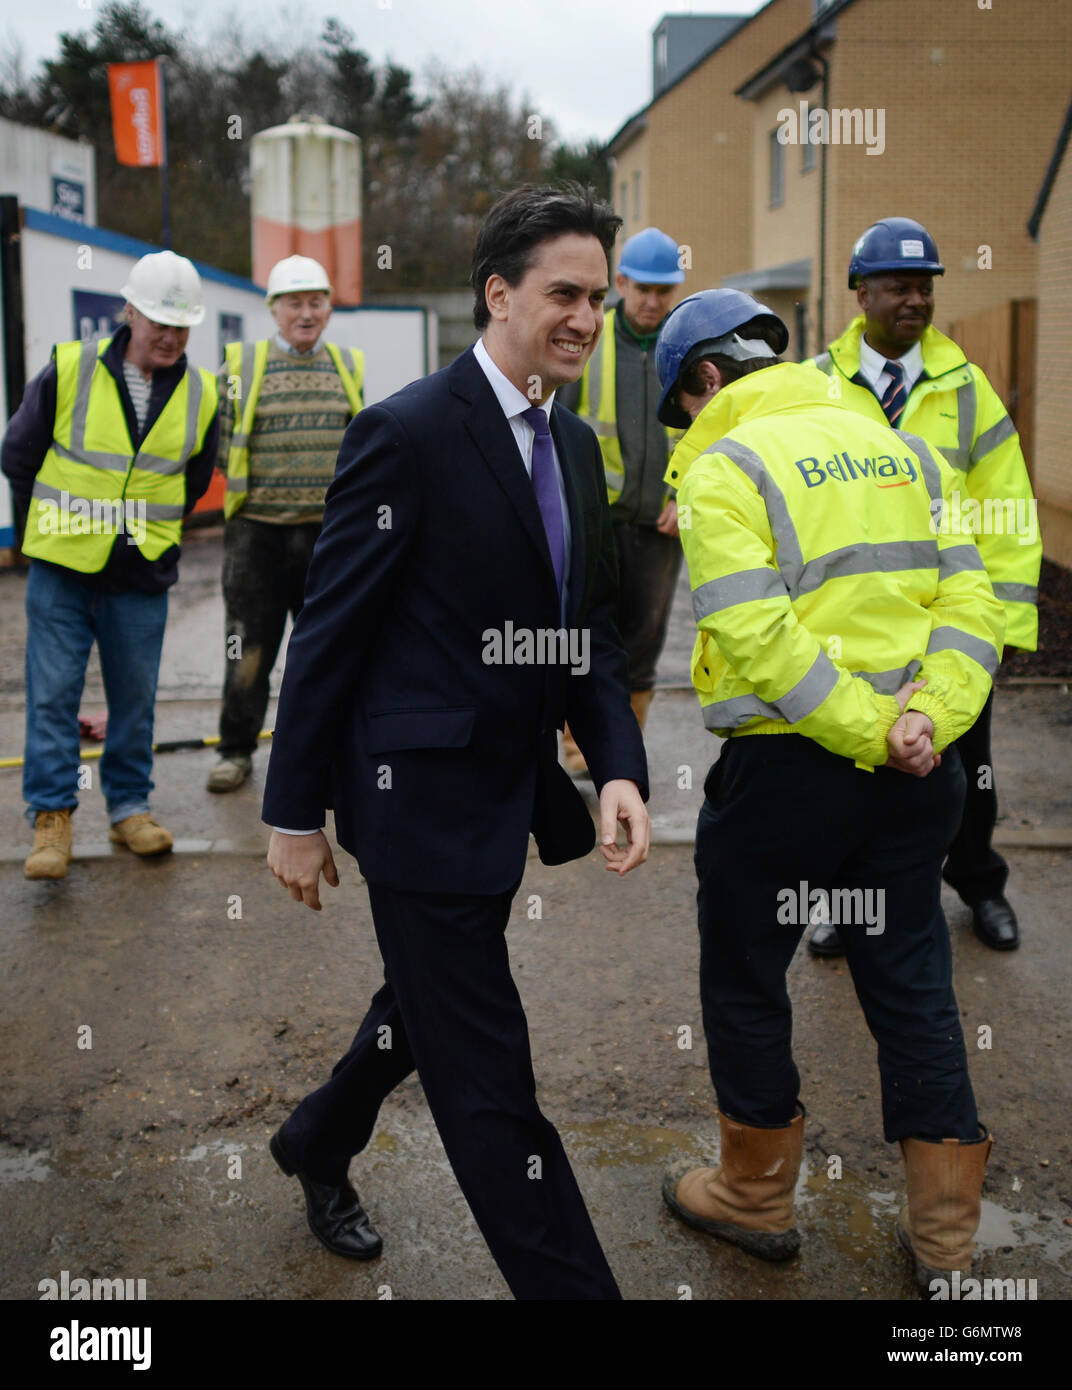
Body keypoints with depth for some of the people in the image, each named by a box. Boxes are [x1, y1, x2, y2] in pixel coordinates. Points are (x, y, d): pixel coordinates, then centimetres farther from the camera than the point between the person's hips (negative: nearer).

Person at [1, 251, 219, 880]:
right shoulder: (69, 370, -7)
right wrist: (63, 520, 10)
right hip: (61, 568, -2)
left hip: (142, 576, 2)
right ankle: (52, 816, 9)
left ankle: (130, 806, 23)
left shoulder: (201, 393, 1)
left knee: (135, 697, 10)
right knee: (53, 693, 0)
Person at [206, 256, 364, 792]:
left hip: (329, 532, 3)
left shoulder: (347, 366, 12)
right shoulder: (242, 364, 2)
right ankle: (236, 751, 16)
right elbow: (219, 442, 4)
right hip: (258, 531, -2)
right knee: (250, 647, 3)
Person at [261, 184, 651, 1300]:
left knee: (427, 1003, 28)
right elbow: (329, 633, -13)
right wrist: (296, 815, -10)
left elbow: (590, 630, 10)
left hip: (511, 789, 9)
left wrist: (619, 768, -5)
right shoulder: (408, 433, -16)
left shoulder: (575, 444, 8)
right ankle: (571, 1285, 15)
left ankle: (317, 1144, 54)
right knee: (488, 1080, 2)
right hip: (422, 798, -9)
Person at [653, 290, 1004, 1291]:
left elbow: (756, 636, -22)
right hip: (914, 780, 6)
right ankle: (945, 1230, 24)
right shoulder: (901, 448, 11)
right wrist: (928, 717, -9)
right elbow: (968, 598, 1)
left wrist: (869, 733, -18)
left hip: (784, 768, -6)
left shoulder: (724, 468, -9)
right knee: (911, 985, 16)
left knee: (745, 983, 14)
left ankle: (756, 1198, 30)